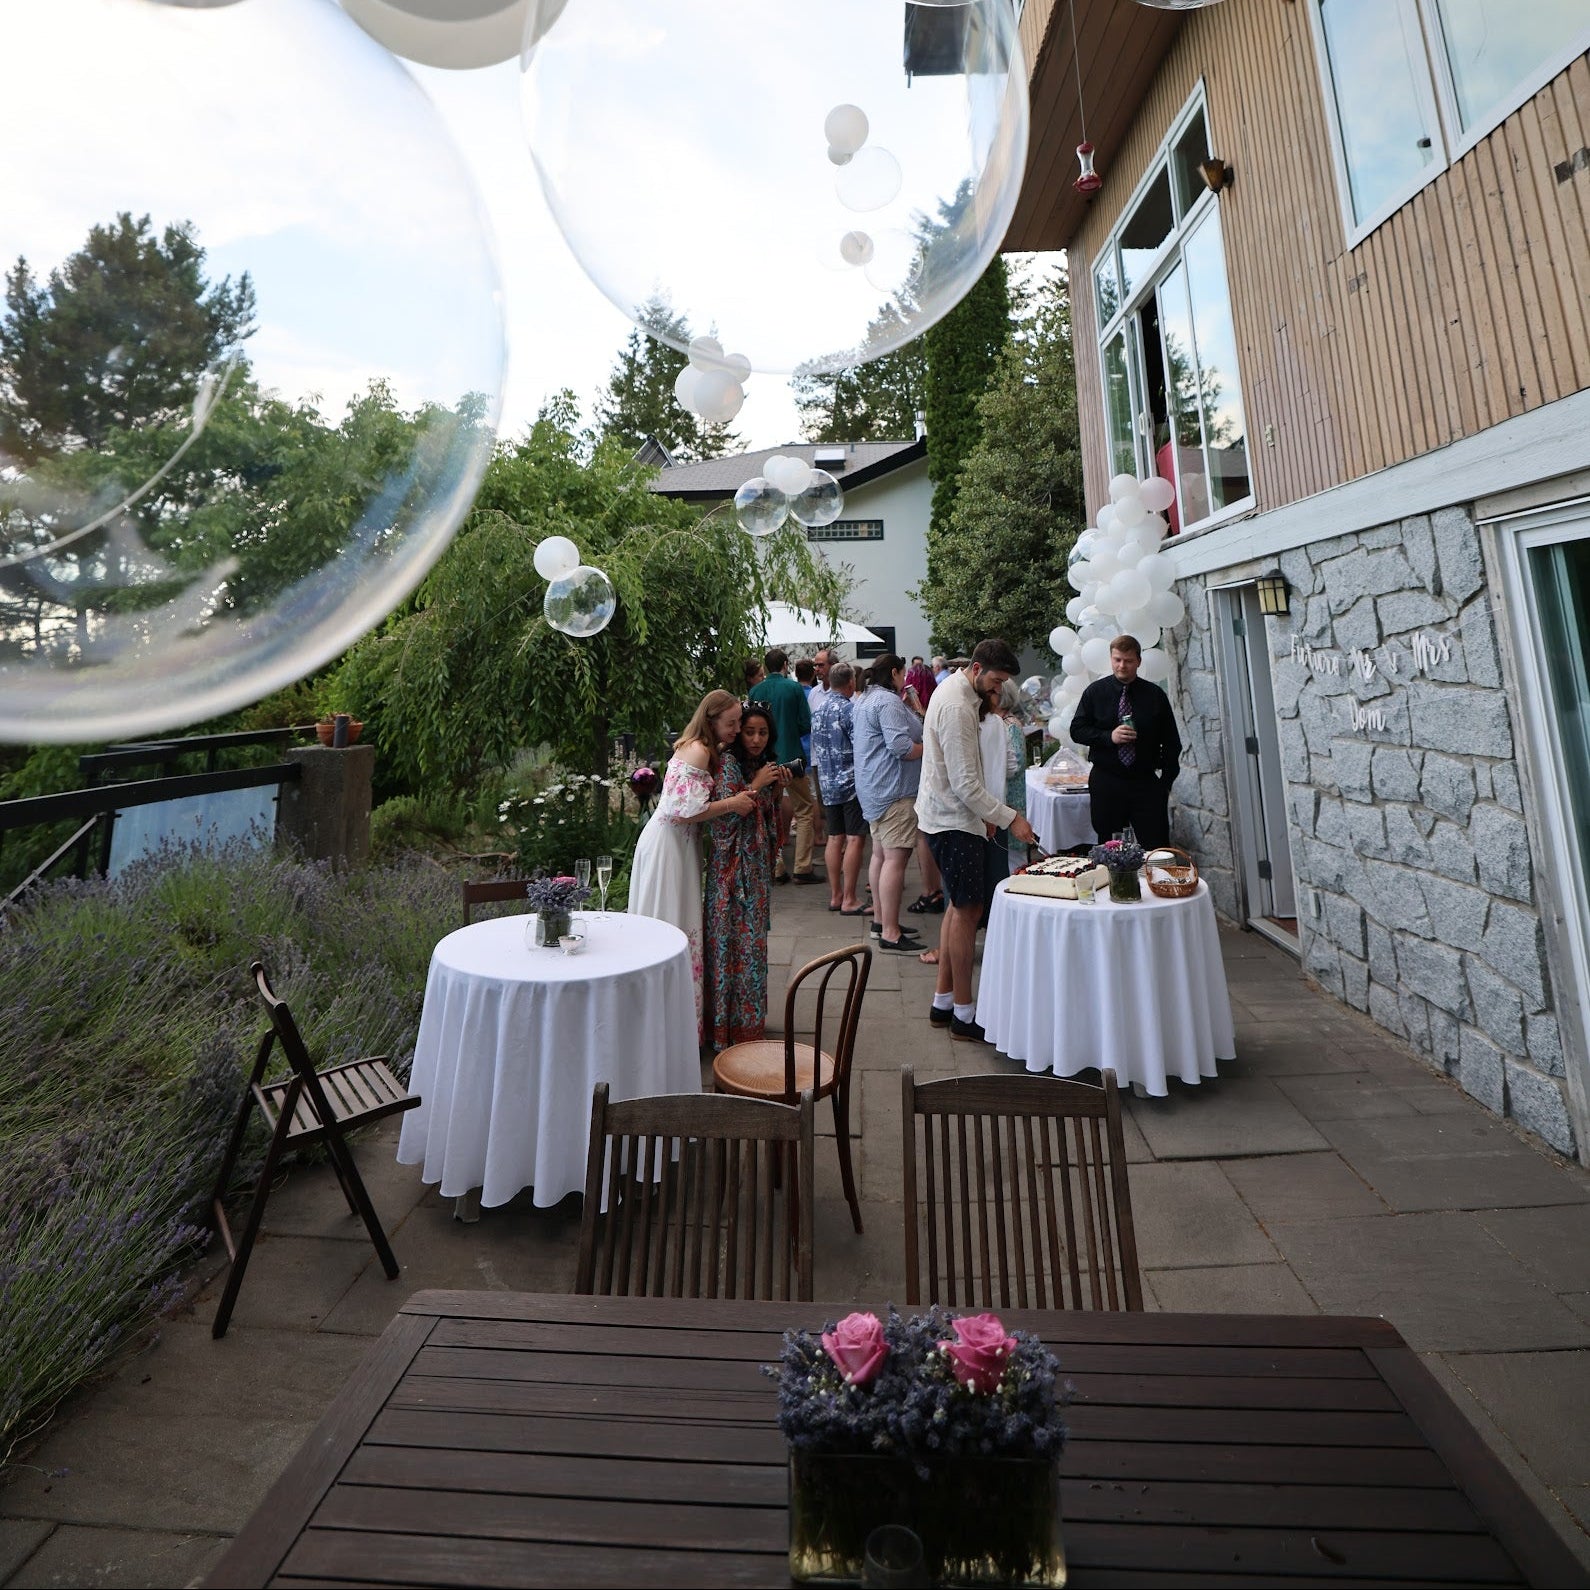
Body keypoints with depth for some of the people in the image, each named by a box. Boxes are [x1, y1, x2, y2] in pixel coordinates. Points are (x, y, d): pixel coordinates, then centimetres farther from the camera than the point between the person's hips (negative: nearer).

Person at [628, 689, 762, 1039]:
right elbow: (685, 811, -24)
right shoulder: (698, 752, -19)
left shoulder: (709, 750, 11)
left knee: (679, 926, 15)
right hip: (667, 843, -10)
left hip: (682, 843, 10)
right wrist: (732, 803, -17)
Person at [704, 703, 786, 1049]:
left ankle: (750, 1018, 25)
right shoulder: (728, 764, -11)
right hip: (731, 865, -7)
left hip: (757, 863, 8)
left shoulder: (763, 766, 13)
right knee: (733, 939, -2)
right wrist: (755, 786, -17)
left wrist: (775, 791, 0)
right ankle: (730, 1024, 9)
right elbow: (724, 814, -19)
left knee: (753, 938, 13)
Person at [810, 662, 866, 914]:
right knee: (855, 839, -4)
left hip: (827, 782, 8)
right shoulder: (849, 710, -14)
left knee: (835, 838, 12)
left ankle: (835, 896, 17)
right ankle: (849, 900, -3)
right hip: (851, 781, -8)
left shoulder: (819, 708, 10)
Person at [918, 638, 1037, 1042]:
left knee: (959, 906, 15)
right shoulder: (956, 707, -22)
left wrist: (985, 813, 17)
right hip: (953, 821, -11)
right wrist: (1009, 818, -18)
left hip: (952, 815, 11)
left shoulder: (956, 691, 11)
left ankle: (943, 1002, 24)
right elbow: (965, 784, -24)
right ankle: (963, 1016, 8)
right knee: (967, 911, -3)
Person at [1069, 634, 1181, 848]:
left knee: (1157, 846, -2)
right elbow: (1077, 730, 2)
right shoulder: (1095, 692, 5)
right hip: (1105, 781, 0)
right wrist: (1109, 737, -14)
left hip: (1146, 782, 0)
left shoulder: (1155, 694, 6)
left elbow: (1172, 742, 9)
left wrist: (1166, 780, 2)